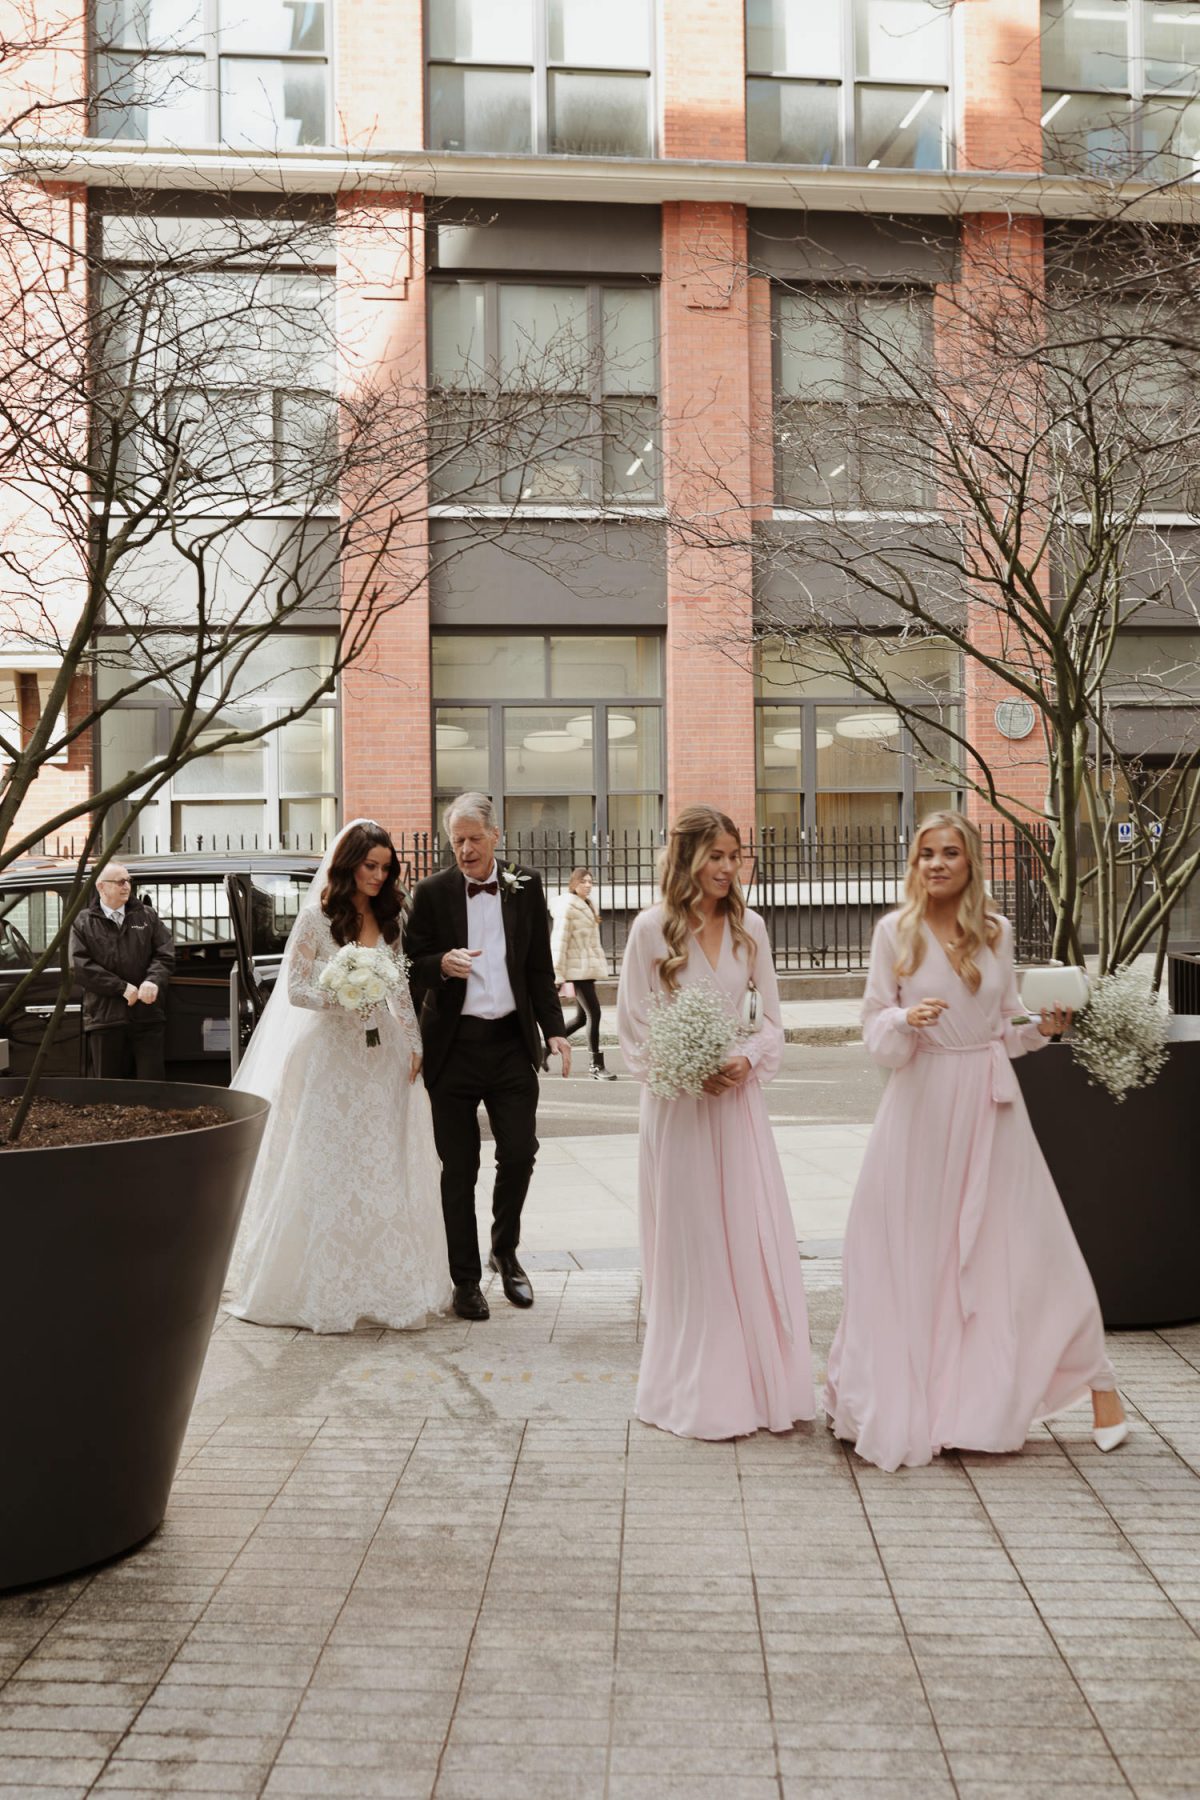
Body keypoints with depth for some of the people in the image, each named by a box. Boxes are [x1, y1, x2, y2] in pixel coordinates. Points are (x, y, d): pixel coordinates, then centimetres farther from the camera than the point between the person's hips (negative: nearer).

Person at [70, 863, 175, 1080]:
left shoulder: (147, 916, 12)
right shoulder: (83, 923, 5)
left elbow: (165, 955, 6)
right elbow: (81, 967, -6)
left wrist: (153, 981, -15)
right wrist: (123, 988, -13)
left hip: (148, 1015, 2)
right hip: (105, 1018, -1)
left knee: (153, 1082, 2)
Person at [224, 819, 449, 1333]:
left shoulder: (393, 917, 9)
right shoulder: (317, 917, -4)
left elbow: (405, 988, 11)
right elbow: (294, 988, -5)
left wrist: (414, 1044, 2)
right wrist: (339, 994, -21)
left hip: (384, 1054, 4)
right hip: (330, 1054, -4)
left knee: (387, 1171, 4)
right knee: (326, 1173, 0)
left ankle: (388, 1284, 12)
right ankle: (323, 1289, 10)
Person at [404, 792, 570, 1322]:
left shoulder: (526, 887, 6)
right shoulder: (432, 892, 0)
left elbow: (539, 967, 9)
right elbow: (411, 961, 2)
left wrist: (553, 1029, 1)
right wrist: (443, 963, -20)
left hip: (512, 1041, 1)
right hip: (454, 1044, -1)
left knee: (519, 1153, -1)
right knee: (459, 1168, 5)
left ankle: (505, 1250, 26)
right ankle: (465, 1279, 17)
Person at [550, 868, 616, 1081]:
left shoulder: (588, 905, 15)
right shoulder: (567, 907, -11)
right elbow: (559, 942, -14)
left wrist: (599, 966, 18)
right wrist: (558, 975, -17)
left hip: (589, 968, 9)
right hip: (578, 969, -9)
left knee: (581, 1016, 12)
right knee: (593, 1013, -10)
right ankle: (596, 1065, -3)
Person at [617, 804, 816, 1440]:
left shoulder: (749, 927, 5)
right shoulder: (652, 928, -5)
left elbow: (771, 1017, 9)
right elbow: (632, 1026, -3)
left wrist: (748, 1061, -9)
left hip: (739, 1095, 3)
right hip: (677, 1101, -3)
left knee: (756, 1238, 3)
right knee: (689, 1242, 3)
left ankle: (762, 1382, 15)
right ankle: (697, 1393, 14)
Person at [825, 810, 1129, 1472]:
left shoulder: (997, 931, 6)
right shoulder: (895, 931, -1)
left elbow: (1005, 1025, 15)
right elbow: (875, 1028, 0)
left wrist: (1042, 1028, -4)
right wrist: (905, 1021, -20)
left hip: (990, 1102, 2)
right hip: (923, 1101, -1)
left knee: (1028, 1243, 2)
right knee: (916, 1252, 4)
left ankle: (1095, 1378, 15)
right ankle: (904, 1398, 18)